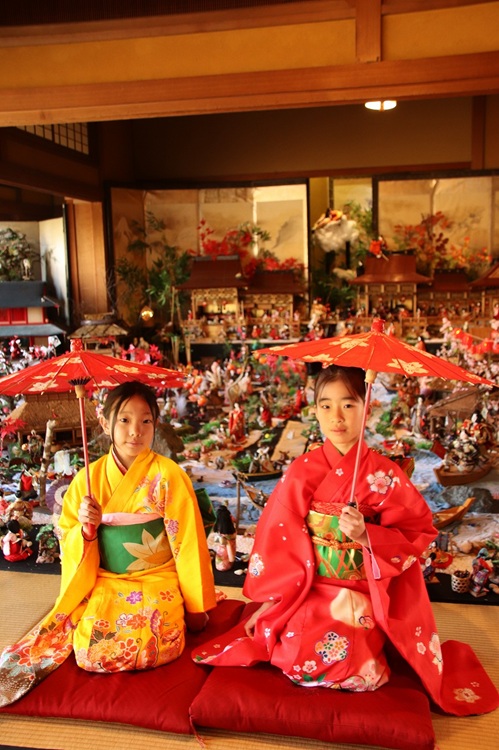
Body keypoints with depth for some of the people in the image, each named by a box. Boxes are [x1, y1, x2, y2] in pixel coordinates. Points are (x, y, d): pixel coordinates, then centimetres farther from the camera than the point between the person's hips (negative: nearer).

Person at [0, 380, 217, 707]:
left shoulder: (168, 475, -10)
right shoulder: (88, 478, 0)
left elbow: (188, 543, -7)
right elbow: (69, 544, 6)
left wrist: (196, 606, -3)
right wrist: (86, 528, -17)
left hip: (156, 583, -2)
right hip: (101, 585, 2)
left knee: (144, 641, -30)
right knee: (88, 645, -24)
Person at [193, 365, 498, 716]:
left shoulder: (385, 474, -6)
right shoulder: (303, 471, -4)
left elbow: (416, 534, -3)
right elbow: (277, 538, -1)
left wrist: (367, 534, -21)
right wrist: (269, 601, -1)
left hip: (365, 597, -1)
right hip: (307, 591, 1)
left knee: (352, 661, -21)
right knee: (298, 655, -20)